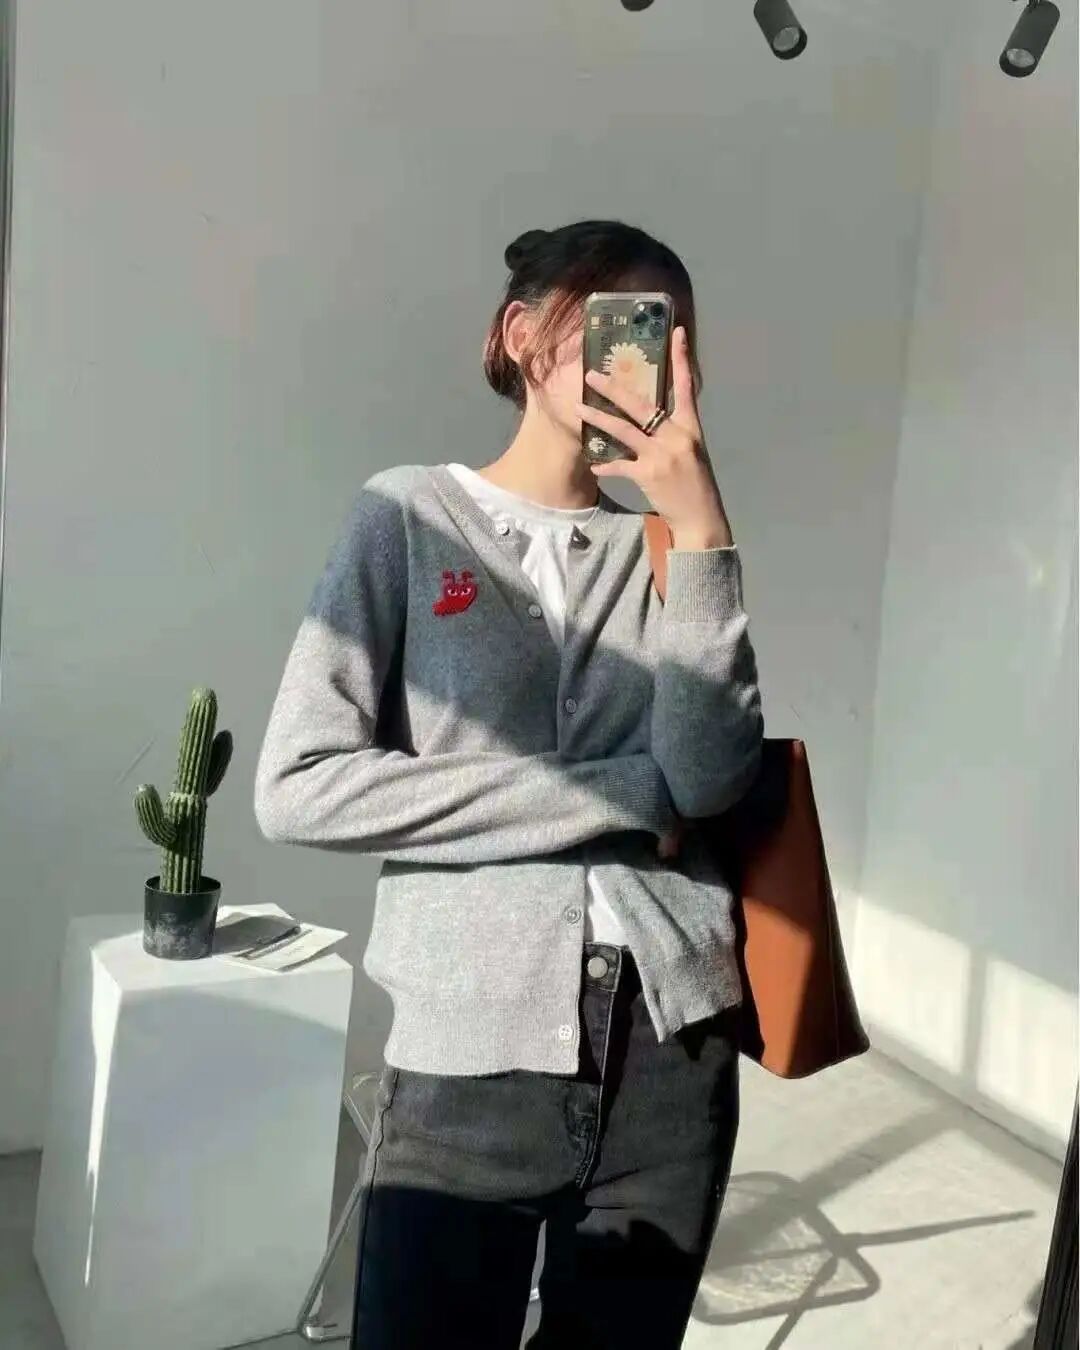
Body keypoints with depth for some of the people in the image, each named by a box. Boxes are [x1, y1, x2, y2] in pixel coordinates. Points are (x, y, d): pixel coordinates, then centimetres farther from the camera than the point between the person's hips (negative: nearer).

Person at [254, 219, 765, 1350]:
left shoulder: (661, 545, 5)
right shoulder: (409, 513, -3)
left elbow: (707, 775, -9)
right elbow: (297, 787, -14)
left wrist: (700, 525, -14)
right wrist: (621, 796, -11)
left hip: (672, 1043, 4)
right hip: (470, 1054, -3)